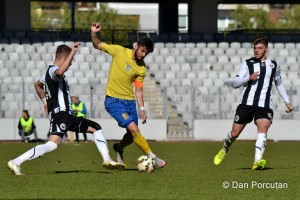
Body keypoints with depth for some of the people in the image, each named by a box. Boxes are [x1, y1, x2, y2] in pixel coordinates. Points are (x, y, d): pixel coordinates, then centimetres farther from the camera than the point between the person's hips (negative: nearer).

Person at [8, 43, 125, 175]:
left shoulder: (51, 71, 21)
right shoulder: (53, 70, -10)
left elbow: (38, 84, 39)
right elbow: (59, 72, -38)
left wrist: (46, 102, 39)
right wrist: (72, 52, -31)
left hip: (67, 116, 11)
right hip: (59, 115, -11)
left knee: (96, 128, 15)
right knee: (53, 144, -29)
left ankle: (107, 160, 11)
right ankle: (15, 163, -26)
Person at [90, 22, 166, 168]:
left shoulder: (141, 69, 1)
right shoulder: (119, 51, -7)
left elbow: (138, 90, 6)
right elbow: (97, 46, 3)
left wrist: (142, 109, -1)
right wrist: (93, 34, -16)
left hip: (130, 101, 5)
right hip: (113, 101, -5)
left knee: (132, 135, 6)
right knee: (134, 129, -17)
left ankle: (119, 148, 40)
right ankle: (152, 157, -7)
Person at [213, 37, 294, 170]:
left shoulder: (274, 65, 14)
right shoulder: (248, 63, 7)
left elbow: (279, 83, 30)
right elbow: (235, 83, 0)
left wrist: (287, 102, 26)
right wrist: (249, 78, -16)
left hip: (264, 106, 0)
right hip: (246, 103, 0)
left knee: (263, 130, -25)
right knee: (234, 133, 3)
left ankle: (257, 161, -38)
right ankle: (224, 149, 36)